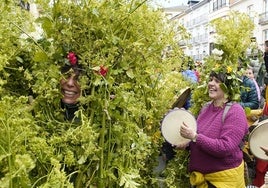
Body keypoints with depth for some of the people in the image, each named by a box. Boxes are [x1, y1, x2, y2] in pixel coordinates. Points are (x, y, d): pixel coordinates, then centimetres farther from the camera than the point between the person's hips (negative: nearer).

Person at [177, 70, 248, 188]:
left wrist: (194, 136, -27)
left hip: (224, 177, -6)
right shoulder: (205, 108, 2)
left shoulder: (235, 111, -16)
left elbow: (225, 148, -25)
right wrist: (187, 144, -2)